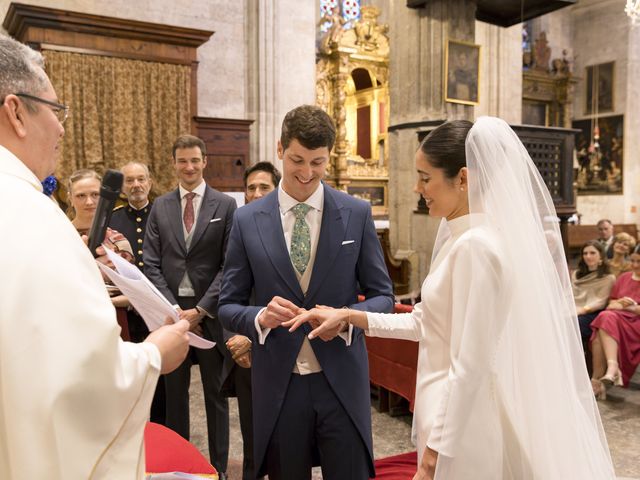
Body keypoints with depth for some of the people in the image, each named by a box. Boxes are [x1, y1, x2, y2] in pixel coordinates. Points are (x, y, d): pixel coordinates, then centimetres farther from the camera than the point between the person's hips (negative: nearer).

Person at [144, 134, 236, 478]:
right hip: (172, 311, 3)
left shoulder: (225, 205, -2)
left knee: (216, 392, 10)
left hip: (210, 312, -2)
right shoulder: (160, 206, 7)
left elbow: (229, 265, -7)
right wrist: (174, 308, -8)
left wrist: (201, 309, -13)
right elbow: (152, 263, 3)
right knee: (174, 392, 13)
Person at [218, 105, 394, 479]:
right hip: (277, 384, 1)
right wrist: (260, 316, -18)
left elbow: (382, 295, 3)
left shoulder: (357, 214, -2)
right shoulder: (247, 221, -1)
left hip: (342, 381, 0)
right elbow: (228, 305, 3)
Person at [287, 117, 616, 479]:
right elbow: (425, 323, 11)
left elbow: (469, 366, -23)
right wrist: (348, 316, 6)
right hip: (458, 408, 9)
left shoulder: (475, 245, -23)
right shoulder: (461, 238, 6)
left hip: (461, 419, -9)